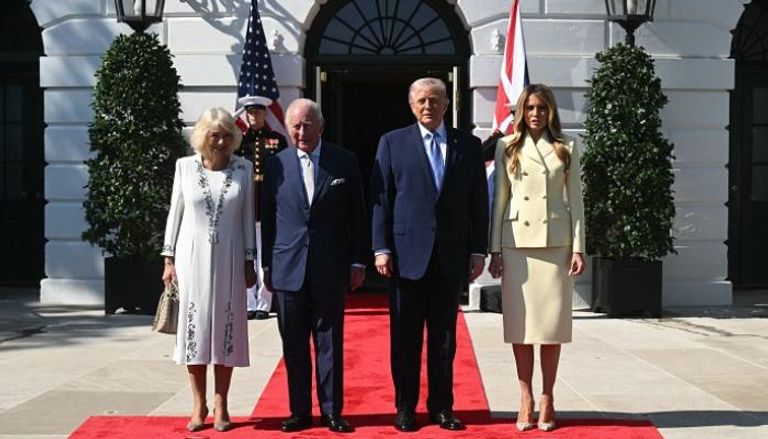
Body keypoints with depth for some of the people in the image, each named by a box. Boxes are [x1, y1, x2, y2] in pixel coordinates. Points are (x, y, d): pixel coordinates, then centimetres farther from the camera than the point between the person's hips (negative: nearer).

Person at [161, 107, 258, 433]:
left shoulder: (243, 169, 2)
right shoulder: (185, 166, 1)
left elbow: (248, 217, 5)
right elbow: (175, 213, 5)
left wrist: (249, 262, 4)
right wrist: (169, 259, 1)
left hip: (229, 259, 0)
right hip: (193, 257, 0)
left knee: (226, 328, 3)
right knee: (194, 327, 3)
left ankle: (220, 406, 13)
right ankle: (199, 405, 13)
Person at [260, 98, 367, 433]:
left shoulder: (344, 162, 3)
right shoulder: (276, 165, 4)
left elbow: (357, 216, 6)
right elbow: (267, 219, 8)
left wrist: (358, 261, 2)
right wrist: (267, 265, 6)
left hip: (330, 269, -1)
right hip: (288, 268, 1)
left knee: (330, 342, 5)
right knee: (294, 345, 7)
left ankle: (332, 411, 15)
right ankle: (300, 411, 18)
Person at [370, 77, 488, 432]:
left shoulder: (469, 145, 8)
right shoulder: (392, 143, 4)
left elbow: (478, 202, 7)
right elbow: (380, 199, 1)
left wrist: (478, 250, 2)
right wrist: (381, 249, -6)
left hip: (451, 257, 1)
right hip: (406, 254, -1)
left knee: (444, 337, 8)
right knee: (405, 337, 6)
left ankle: (442, 406, 19)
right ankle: (405, 407, 17)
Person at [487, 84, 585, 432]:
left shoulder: (566, 148, 8)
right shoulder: (507, 147, 8)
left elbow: (575, 200, 6)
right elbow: (499, 200, 6)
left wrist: (578, 247, -2)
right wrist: (495, 249, 1)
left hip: (555, 242, 0)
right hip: (517, 242, 0)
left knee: (553, 321, 1)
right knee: (520, 321, 1)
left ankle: (547, 398, 10)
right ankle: (526, 399, 9)